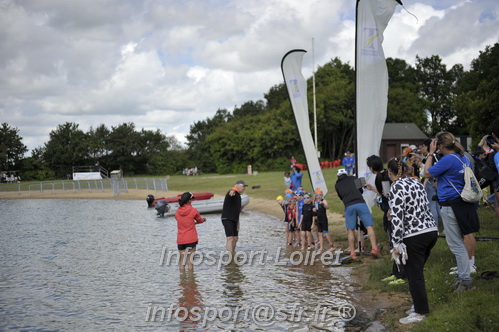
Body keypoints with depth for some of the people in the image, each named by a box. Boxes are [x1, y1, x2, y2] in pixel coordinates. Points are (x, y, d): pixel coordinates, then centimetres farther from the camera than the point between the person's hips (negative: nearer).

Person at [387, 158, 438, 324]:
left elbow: (397, 217, -17)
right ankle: (419, 303, 27)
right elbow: (426, 206, 15)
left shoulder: (397, 187, -12)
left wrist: (396, 242, -13)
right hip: (431, 230, 8)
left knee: (414, 274, 3)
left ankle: (420, 312, 10)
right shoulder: (417, 182, 11)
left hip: (414, 236, -8)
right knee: (417, 271, 19)